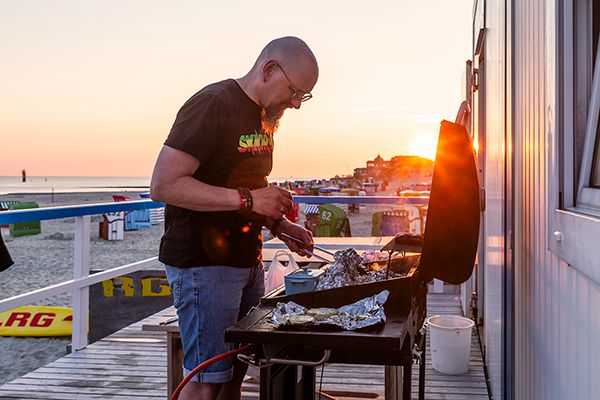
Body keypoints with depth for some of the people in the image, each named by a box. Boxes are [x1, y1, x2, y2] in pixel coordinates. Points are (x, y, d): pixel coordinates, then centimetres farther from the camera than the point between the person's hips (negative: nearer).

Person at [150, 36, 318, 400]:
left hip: (247, 260, 9)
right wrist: (247, 199, -24)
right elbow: (163, 185, -22)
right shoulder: (213, 105, -15)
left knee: (236, 369, 13)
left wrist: (279, 225, 9)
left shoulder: (265, 115, 14)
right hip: (204, 263, -8)